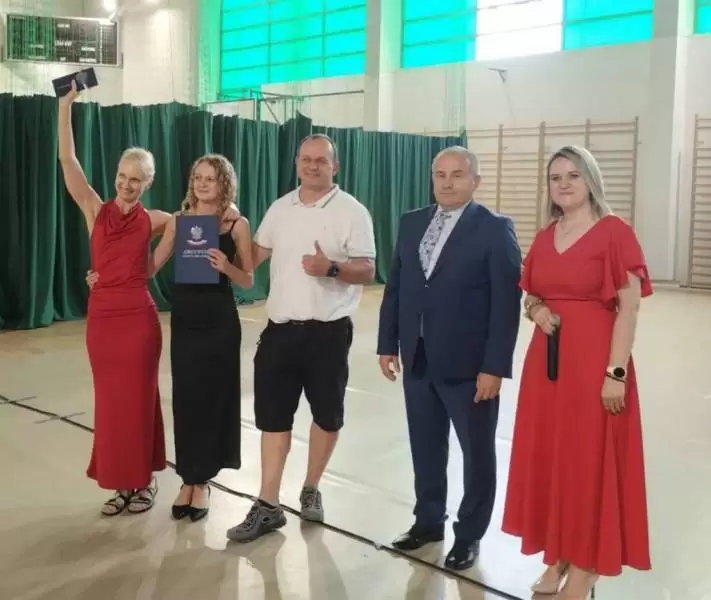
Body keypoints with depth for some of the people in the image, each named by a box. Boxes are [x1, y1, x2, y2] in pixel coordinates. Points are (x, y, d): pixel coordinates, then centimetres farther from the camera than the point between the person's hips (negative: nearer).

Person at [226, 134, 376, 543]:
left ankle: (311, 490, 31)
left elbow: (367, 271, -8)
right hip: (281, 328, 4)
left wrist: (331, 268, -25)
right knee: (272, 415, 4)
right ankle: (268, 506, 12)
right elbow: (255, 255, 14)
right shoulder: (280, 209, 10)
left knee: (327, 414, 11)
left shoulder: (352, 212, -5)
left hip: (328, 331, -3)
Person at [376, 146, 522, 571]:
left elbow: (507, 302, -13)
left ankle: (469, 534, 27)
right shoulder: (412, 223, 9)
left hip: (470, 364, -5)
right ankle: (428, 521, 35)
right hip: (418, 360, 5)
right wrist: (388, 343, 6)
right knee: (425, 448, 17)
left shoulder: (495, 229, -8)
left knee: (478, 453, 10)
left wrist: (495, 366, -17)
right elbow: (395, 288, 11)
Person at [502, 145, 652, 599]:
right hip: (546, 359, 6)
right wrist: (537, 312, -4)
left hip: (594, 359, -6)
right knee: (546, 456, 11)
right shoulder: (544, 238, 10)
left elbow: (629, 308, -11)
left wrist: (616, 372, -16)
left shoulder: (614, 233, -9)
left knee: (589, 459, 3)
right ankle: (557, 557, 26)